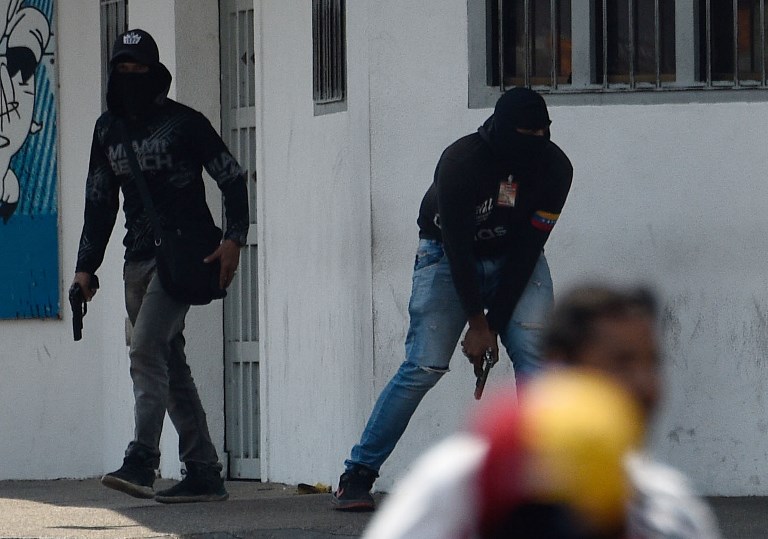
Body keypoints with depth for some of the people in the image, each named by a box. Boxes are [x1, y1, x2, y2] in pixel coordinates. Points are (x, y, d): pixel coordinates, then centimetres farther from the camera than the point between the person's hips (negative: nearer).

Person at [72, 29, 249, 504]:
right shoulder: (108, 130, 13)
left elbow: (232, 178, -2)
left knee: (147, 348, -21)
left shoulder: (184, 122, -5)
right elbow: (100, 201, 18)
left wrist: (234, 239, -12)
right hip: (139, 261, 7)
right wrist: (86, 266, 12)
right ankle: (204, 475, 10)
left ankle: (142, 462, -27)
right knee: (170, 364, 7)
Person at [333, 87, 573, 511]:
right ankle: (357, 475, -5)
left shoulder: (554, 169, -20)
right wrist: (476, 324, -23)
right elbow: (457, 246, -25)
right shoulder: (460, 162, -29)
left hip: (517, 261, 3)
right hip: (449, 255, -3)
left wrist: (495, 325, -18)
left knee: (535, 355, -17)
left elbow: (527, 251, -17)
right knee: (424, 366, -12)